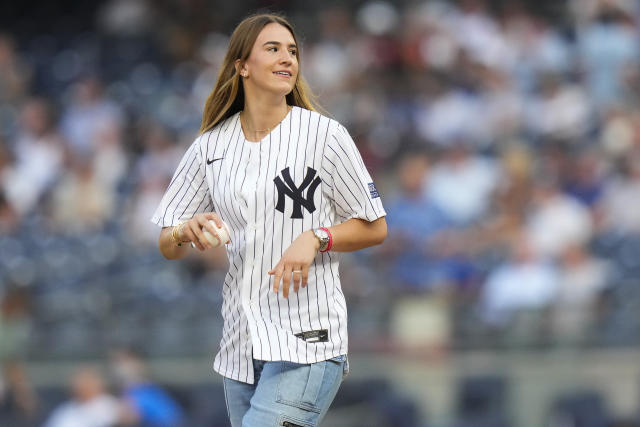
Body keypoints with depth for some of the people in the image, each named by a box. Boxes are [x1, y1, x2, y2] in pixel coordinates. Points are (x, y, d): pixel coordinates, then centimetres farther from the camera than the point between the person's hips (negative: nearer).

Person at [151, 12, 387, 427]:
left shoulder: (325, 134, -2)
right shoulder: (211, 145, 8)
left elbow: (375, 228, 3)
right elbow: (168, 248, 11)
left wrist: (314, 238, -14)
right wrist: (185, 232, -12)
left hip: (309, 342, -5)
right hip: (240, 344, 5)